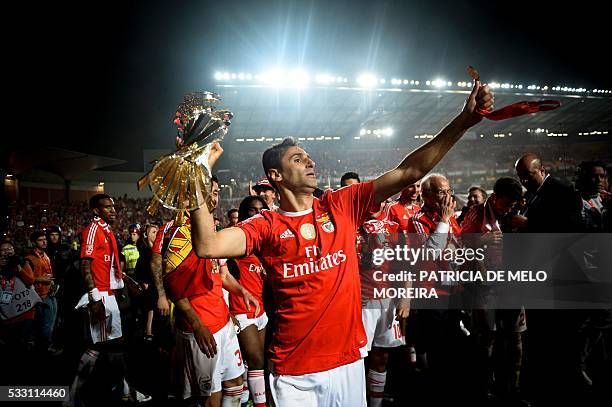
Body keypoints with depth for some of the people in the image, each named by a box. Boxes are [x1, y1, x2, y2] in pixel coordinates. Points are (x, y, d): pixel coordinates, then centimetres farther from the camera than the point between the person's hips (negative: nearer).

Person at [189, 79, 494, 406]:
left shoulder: (341, 206, 2)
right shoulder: (266, 226, -4)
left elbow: (409, 172, -1)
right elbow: (208, 247, -20)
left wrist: (463, 121, -5)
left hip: (348, 360, 3)